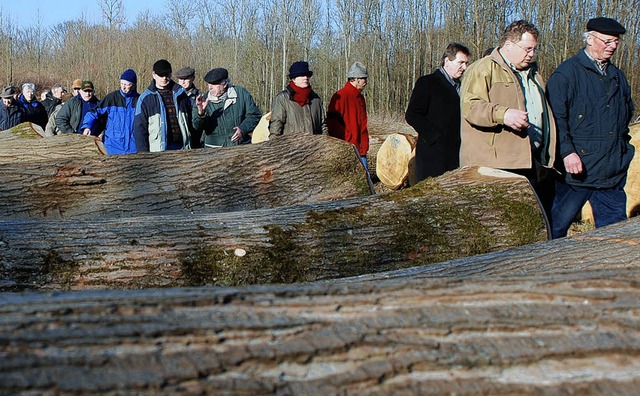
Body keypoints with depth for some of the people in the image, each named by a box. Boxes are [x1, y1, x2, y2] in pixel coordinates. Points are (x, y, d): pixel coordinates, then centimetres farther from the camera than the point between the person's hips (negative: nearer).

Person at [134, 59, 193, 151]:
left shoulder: (180, 94, 12)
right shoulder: (146, 98, 4)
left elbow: (191, 120, 15)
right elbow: (139, 127, 2)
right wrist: (143, 152, -6)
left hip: (182, 149, 3)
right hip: (158, 150, -3)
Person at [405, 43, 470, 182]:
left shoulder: (459, 86, 21)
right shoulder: (426, 83, -2)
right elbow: (412, 116, -10)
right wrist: (435, 138, -15)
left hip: (456, 155, 7)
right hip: (433, 154, -7)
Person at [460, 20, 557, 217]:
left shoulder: (532, 73, 26)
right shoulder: (483, 69, -3)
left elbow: (544, 114, 37)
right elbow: (470, 105, -17)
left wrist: (548, 154, 29)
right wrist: (502, 114, -31)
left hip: (534, 162, 8)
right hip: (496, 165, -8)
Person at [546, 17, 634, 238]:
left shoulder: (617, 76, 18)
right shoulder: (567, 73, -5)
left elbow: (628, 112, 32)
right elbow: (555, 116, -13)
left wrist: (622, 144, 20)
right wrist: (567, 151, -21)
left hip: (613, 170, 7)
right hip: (578, 167, -6)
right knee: (558, 224, 1)